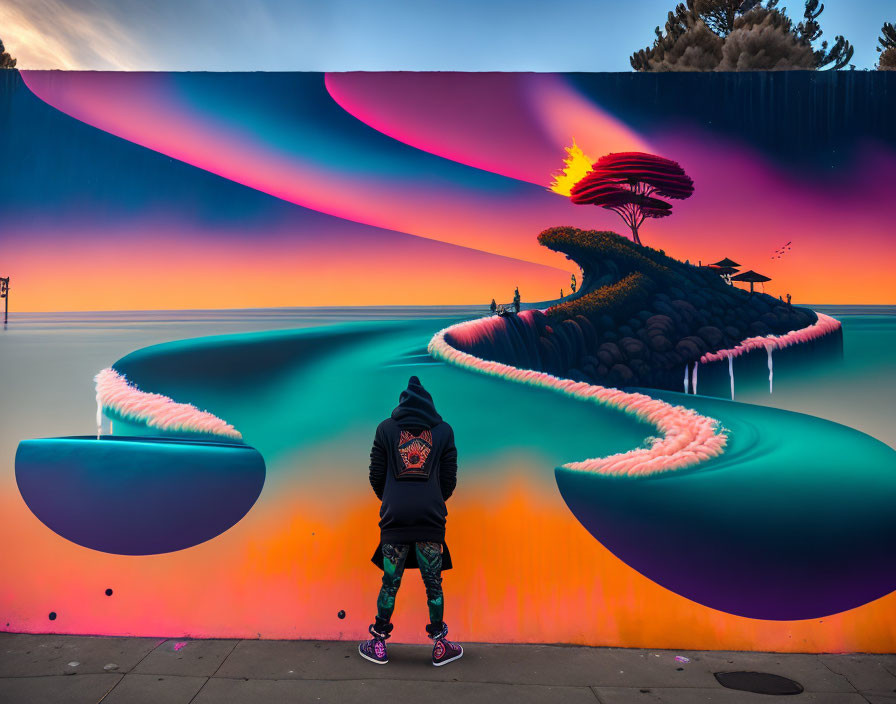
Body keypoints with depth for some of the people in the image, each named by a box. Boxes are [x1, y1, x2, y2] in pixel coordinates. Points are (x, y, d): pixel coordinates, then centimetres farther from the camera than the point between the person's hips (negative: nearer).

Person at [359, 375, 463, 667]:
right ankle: (440, 646, 16)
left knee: (389, 584, 8)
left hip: (394, 516, 0)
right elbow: (450, 479, 10)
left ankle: (378, 645, 18)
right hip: (431, 517, 0)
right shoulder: (443, 430, 9)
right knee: (433, 585, 8)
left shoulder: (386, 428, 8)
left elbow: (376, 476, 9)